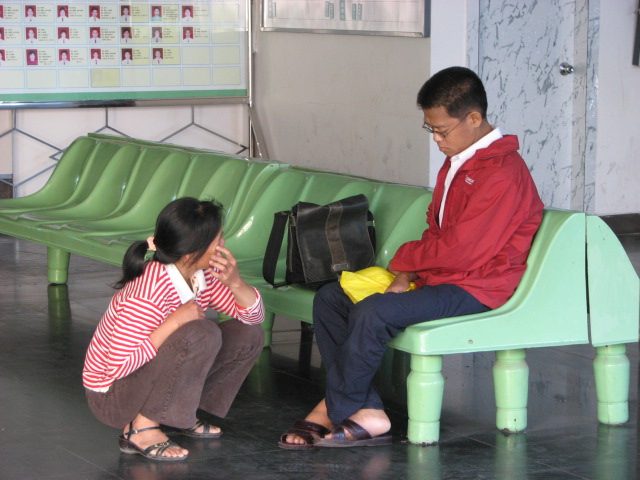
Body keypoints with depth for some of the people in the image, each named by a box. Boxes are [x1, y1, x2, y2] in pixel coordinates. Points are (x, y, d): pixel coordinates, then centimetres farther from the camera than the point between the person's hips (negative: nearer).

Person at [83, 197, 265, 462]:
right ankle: (141, 429, -19)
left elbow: (254, 315, 3)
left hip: (151, 375, 9)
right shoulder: (148, 292, -30)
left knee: (248, 335, 0)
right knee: (202, 334, -31)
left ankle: (182, 414, 7)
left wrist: (235, 283, -18)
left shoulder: (203, 275, -4)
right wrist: (175, 321, -32)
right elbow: (119, 366, -33)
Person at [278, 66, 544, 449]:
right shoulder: (457, 163, 14)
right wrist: (407, 275, -2)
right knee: (330, 298, 2)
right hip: (440, 275, 11)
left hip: (477, 290, -11)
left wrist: (405, 259, -6)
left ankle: (339, 410, -8)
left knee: (374, 312, -30)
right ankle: (365, 412, -10)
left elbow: (460, 252, -22)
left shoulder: (502, 174, -19)